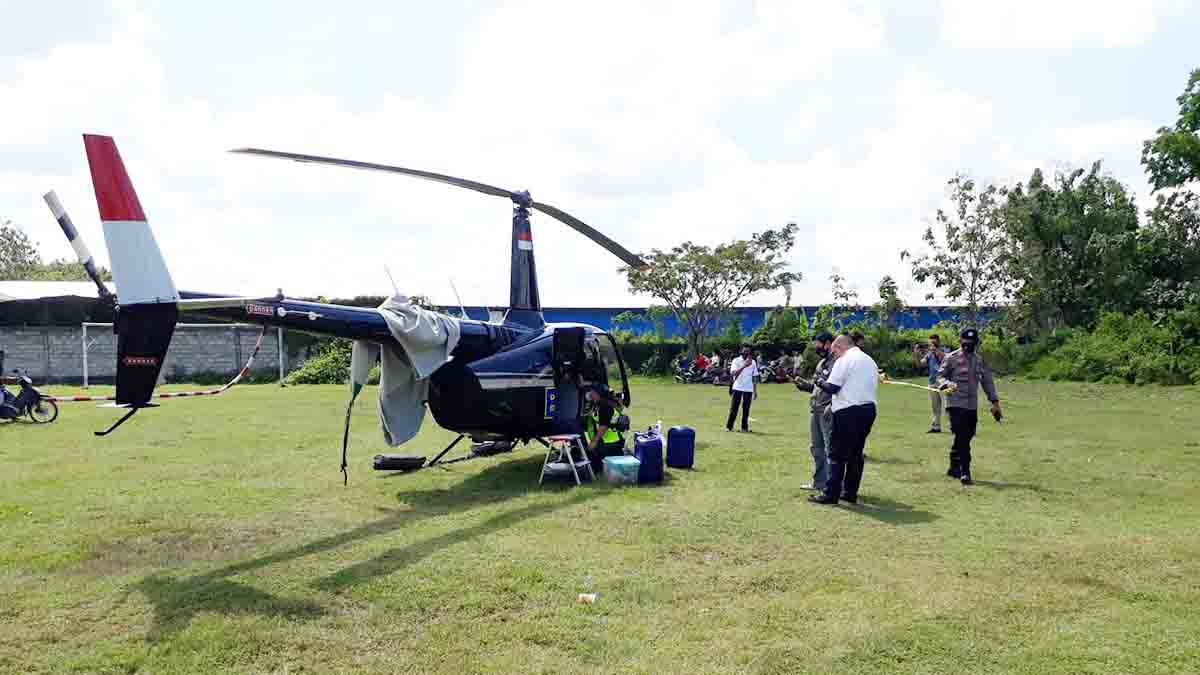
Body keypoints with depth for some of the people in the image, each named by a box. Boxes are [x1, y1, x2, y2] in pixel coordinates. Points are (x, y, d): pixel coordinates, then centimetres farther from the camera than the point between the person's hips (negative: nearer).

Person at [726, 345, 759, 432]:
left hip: (748, 389, 3)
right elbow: (733, 373, -17)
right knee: (733, 408, -3)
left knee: (746, 409, 5)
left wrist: (755, 391, 8)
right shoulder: (736, 361, -2)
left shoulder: (752, 362, 9)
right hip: (737, 388, -3)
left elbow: (754, 377, 12)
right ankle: (729, 426, 3)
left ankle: (744, 427, 12)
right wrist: (744, 366, -27)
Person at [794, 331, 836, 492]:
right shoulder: (821, 362, 18)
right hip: (815, 411, 10)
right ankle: (819, 482, 28)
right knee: (816, 447, 17)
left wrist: (831, 407, -26)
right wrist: (804, 384, 6)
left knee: (830, 449, -5)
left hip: (828, 412, -10)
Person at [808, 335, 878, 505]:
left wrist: (820, 383, 6)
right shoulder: (870, 360, 16)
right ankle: (850, 493, 17)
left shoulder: (844, 360, -9)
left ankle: (831, 494, -1)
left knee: (837, 454, -2)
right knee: (856, 453, 13)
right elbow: (873, 385, 18)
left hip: (848, 412, -8)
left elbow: (832, 387, -14)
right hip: (869, 409, 8)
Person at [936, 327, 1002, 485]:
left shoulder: (980, 360, 12)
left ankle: (954, 468, 22)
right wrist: (947, 383, -22)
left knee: (966, 437, 7)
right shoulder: (951, 358, -2)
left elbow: (987, 381, 15)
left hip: (972, 406, 5)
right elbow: (940, 376, 0)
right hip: (956, 404, -5)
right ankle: (964, 472, -9)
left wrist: (995, 402, 10)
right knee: (962, 438, -11)